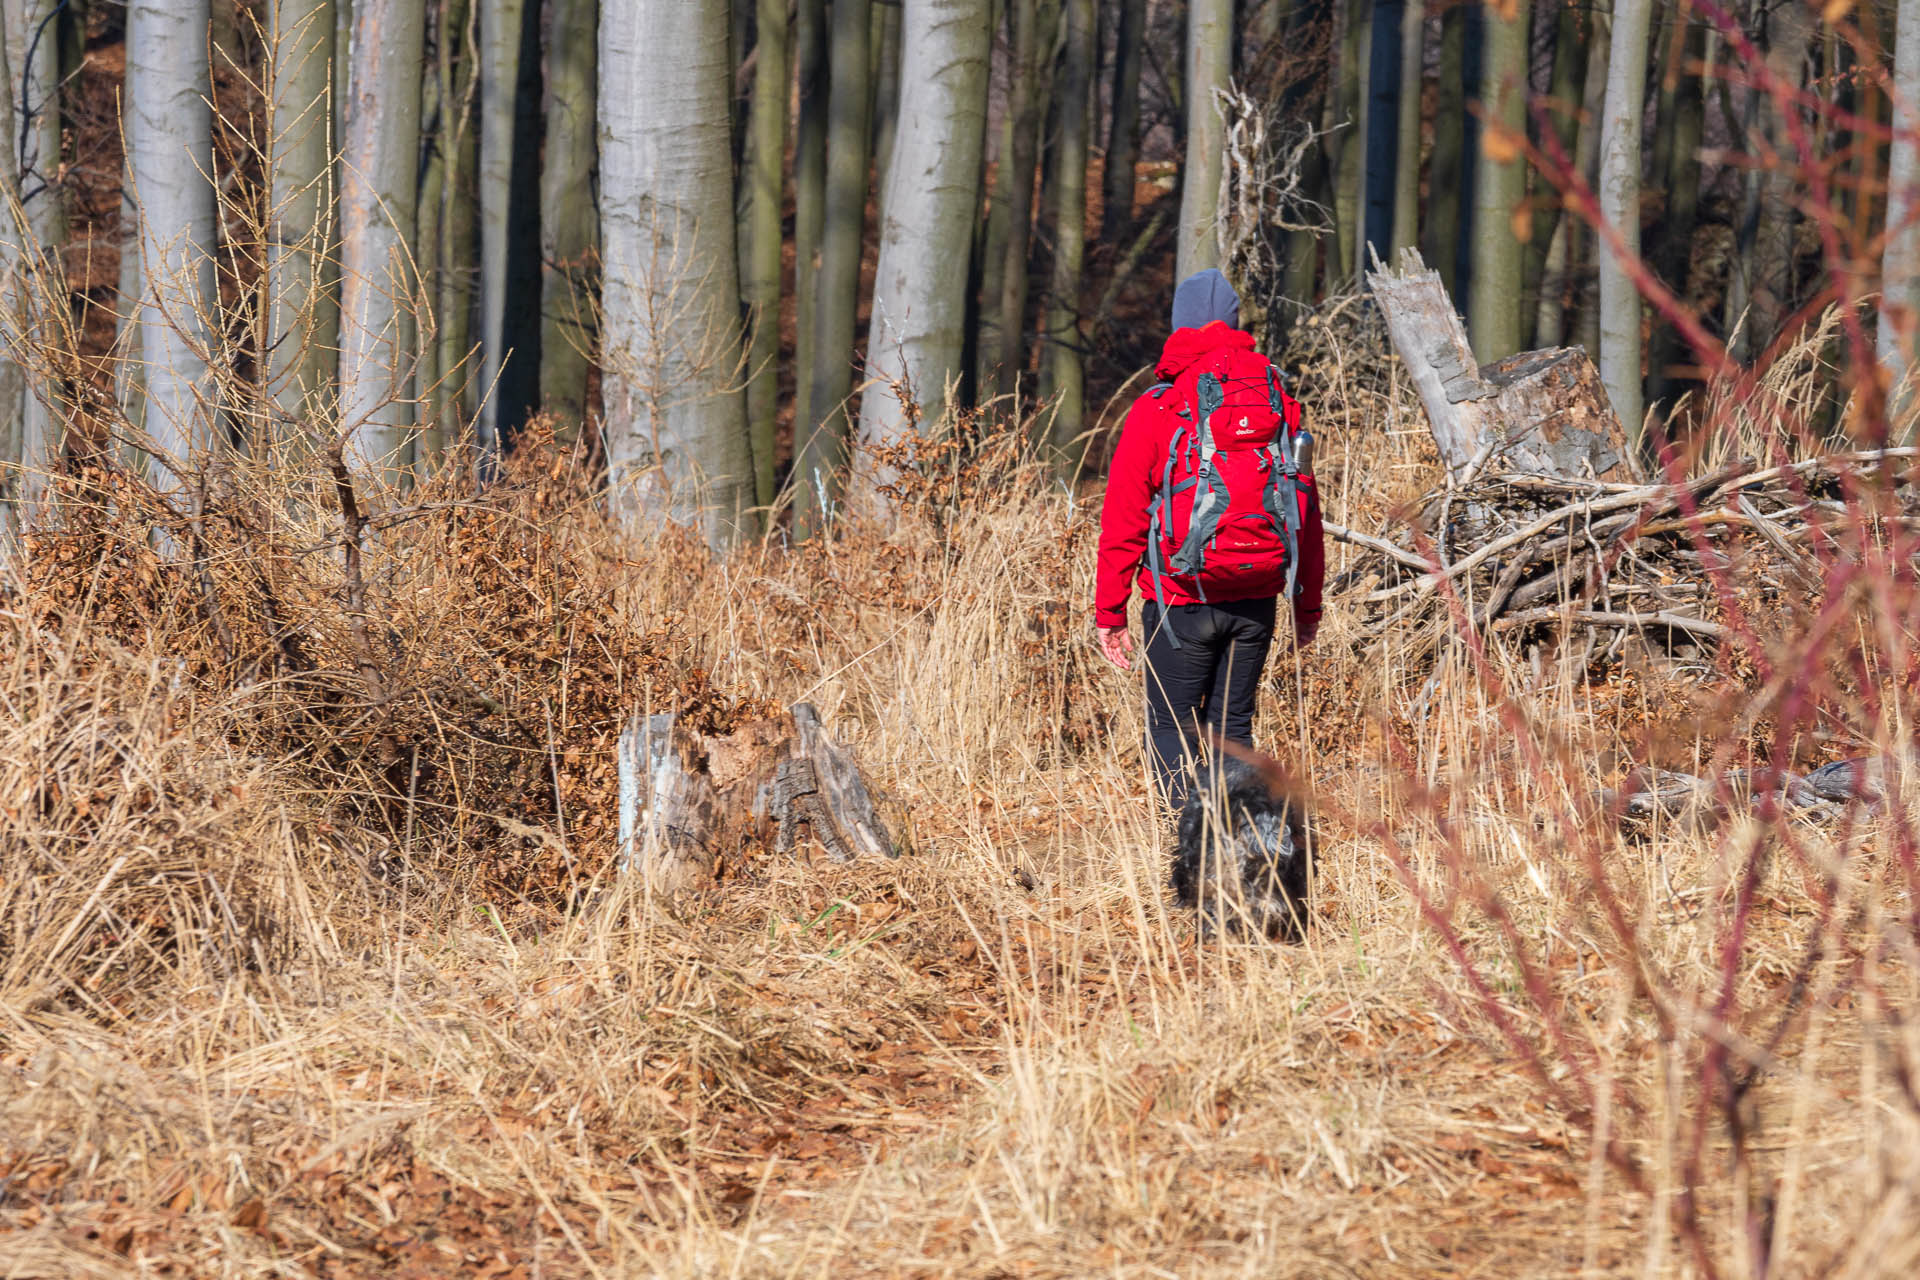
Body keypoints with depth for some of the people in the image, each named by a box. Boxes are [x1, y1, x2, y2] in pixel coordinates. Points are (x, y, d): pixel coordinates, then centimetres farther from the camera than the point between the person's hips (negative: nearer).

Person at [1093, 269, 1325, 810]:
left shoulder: (1155, 410, -5)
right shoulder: (1278, 401, 4)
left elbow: (1123, 519, -5)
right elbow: (1307, 509, 7)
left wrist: (1109, 612, 1)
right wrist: (1308, 605, 15)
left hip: (1182, 600, -3)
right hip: (1257, 600, 3)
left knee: (1171, 731, 2)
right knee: (1231, 727, 12)